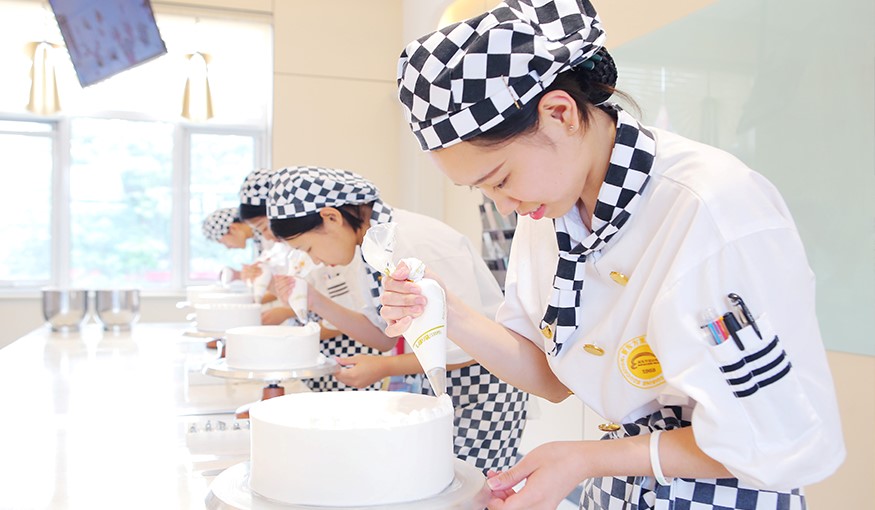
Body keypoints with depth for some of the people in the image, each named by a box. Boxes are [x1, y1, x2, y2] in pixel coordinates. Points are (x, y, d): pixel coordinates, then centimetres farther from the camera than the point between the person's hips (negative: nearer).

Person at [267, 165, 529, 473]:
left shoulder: (422, 243, -26)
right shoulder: (364, 246, 0)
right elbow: (384, 336, 5)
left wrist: (385, 368, -20)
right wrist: (315, 301, -4)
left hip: (483, 379, -7)